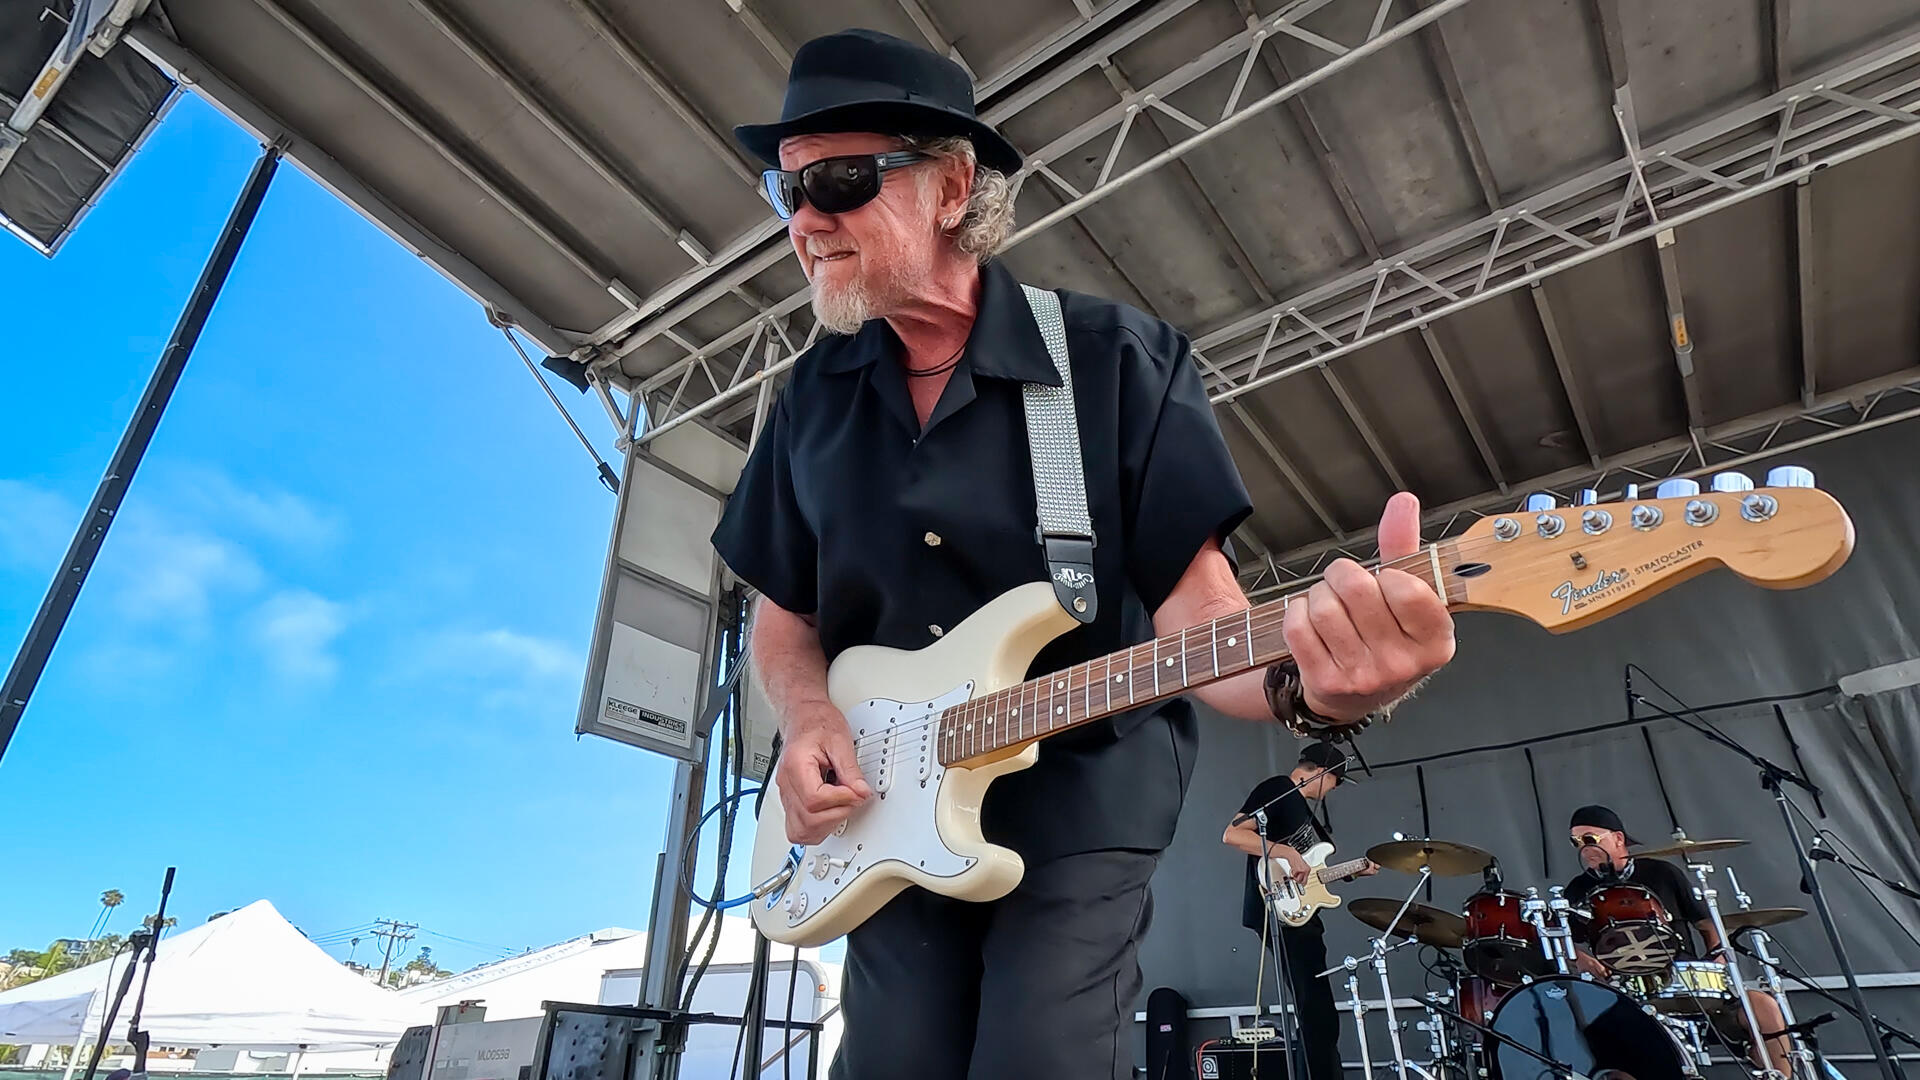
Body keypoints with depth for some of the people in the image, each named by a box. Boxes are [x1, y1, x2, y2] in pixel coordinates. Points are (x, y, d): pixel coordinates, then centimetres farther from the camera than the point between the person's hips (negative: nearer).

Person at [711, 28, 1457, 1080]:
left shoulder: (1117, 357, -8)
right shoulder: (813, 397, 4)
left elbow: (1192, 608, -12)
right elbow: (782, 616, 12)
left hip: (1081, 810, -3)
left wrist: (1305, 675, -34)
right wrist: (808, 717, -9)